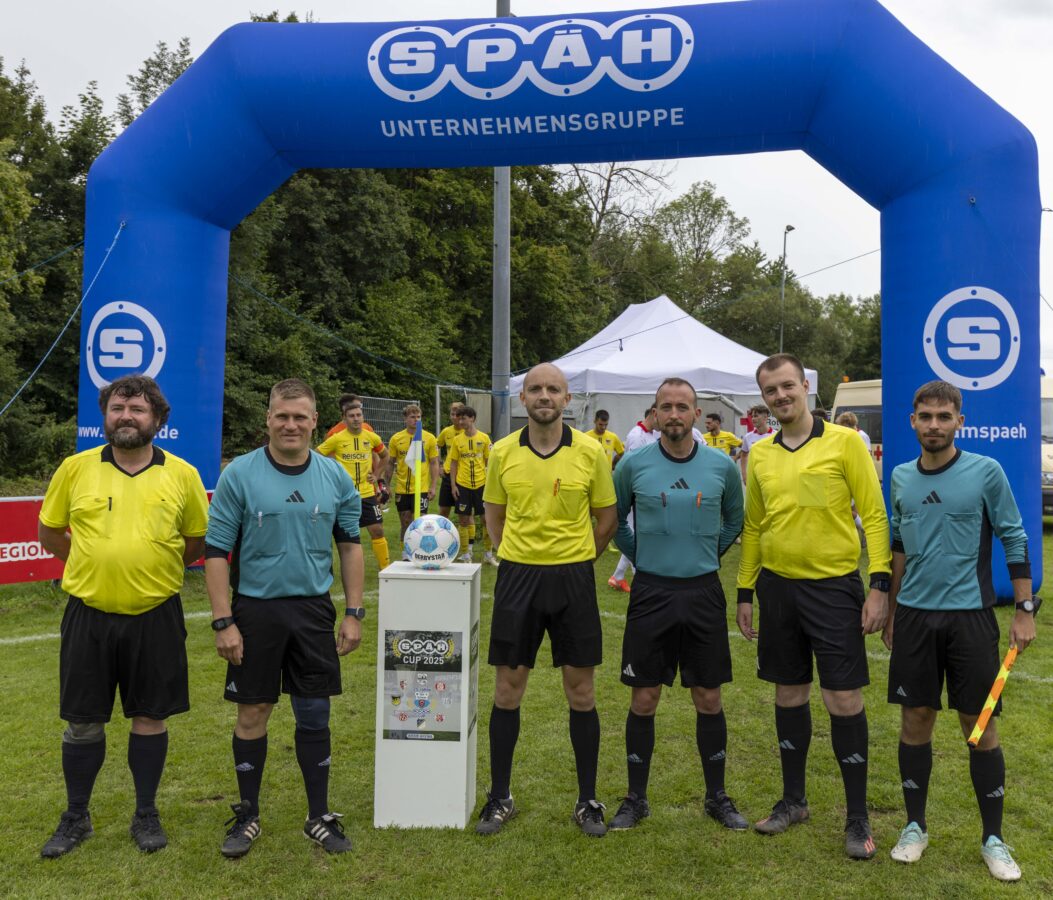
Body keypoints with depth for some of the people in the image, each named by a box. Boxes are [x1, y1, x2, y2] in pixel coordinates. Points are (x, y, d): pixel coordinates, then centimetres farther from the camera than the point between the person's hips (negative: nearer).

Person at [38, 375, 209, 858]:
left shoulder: (182, 474, -4)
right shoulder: (75, 468, -1)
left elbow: (197, 541, 7)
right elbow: (49, 533, 10)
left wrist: (153, 566, 5)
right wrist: (97, 564, 7)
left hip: (155, 616, -1)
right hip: (88, 614, 1)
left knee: (150, 717, 10)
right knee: (82, 720, 11)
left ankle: (146, 814, 27)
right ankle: (76, 817, 31)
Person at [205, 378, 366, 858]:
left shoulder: (335, 476, 1)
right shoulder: (239, 474, -7)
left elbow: (350, 546, 8)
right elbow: (216, 551, -6)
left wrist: (353, 613, 3)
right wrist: (223, 622, -10)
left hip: (314, 610, 2)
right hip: (255, 609, -2)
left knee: (314, 714, 9)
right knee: (252, 713, 9)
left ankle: (320, 817, 24)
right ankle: (247, 815, 28)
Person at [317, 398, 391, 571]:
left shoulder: (372, 437, 2)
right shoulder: (337, 439, -7)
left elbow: (384, 456, 21)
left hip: (367, 493, 2)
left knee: (377, 530, 1)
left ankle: (385, 568, 13)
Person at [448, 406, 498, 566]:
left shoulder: (484, 438, 0)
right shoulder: (457, 440, 3)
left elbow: (489, 462, 4)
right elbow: (453, 464, 7)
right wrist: (453, 485, 0)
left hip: (481, 484, -1)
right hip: (463, 485, 1)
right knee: (463, 520, 4)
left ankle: (487, 554, 17)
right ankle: (466, 554, 15)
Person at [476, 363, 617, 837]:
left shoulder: (590, 451, -4)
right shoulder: (502, 452, 0)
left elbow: (607, 517, 5)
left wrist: (574, 561, 4)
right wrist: (518, 559, 6)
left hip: (573, 578, -1)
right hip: (517, 577, 1)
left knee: (581, 692, 7)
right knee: (507, 689, 7)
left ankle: (588, 800, 23)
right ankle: (500, 796, 24)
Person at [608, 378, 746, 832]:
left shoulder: (722, 466, -1)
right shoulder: (634, 464, -4)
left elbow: (735, 520, 16)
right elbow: (613, 519, 11)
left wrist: (708, 554, 8)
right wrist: (640, 556, 5)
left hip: (704, 593, 1)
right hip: (650, 591, -1)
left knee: (709, 699, 10)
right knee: (644, 699, 6)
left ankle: (717, 796, 27)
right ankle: (636, 798, 21)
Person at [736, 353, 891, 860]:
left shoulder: (844, 442, -6)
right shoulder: (760, 454, 7)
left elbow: (874, 515, -6)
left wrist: (880, 585, -13)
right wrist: (745, 592, 12)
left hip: (833, 587, -4)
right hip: (777, 586, 4)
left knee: (844, 701, 0)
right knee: (789, 695, 14)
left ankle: (858, 818, 16)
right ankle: (793, 800, 29)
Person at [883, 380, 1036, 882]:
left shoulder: (985, 472, -6)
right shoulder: (901, 477, 5)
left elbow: (1014, 540, -2)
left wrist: (1024, 610, -5)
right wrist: (891, 610, 16)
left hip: (970, 615, -3)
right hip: (914, 615, 3)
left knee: (980, 727, 5)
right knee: (915, 720, 8)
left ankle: (993, 839, 22)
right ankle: (915, 826, 24)